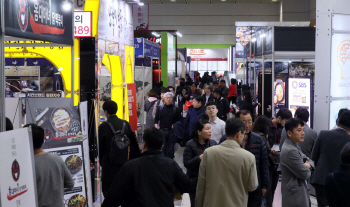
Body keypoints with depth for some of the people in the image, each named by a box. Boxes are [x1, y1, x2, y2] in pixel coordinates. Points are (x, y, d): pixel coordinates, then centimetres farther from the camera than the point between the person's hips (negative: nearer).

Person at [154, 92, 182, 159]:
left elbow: (180, 120, 4)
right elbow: (156, 119, 11)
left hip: (172, 131, 0)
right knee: (162, 148, -4)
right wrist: (156, 125, -4)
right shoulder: (160, 108, 7)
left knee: (171, 149, 6)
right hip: (162, 131, 0)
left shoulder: (176, 109, 3)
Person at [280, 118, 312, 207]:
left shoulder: (293, 147, 11)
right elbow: (305, 174, -19)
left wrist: (305, 166, 0)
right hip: (295, 197, -10)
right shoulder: (291, 151, -22)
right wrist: (307, 166, 1)